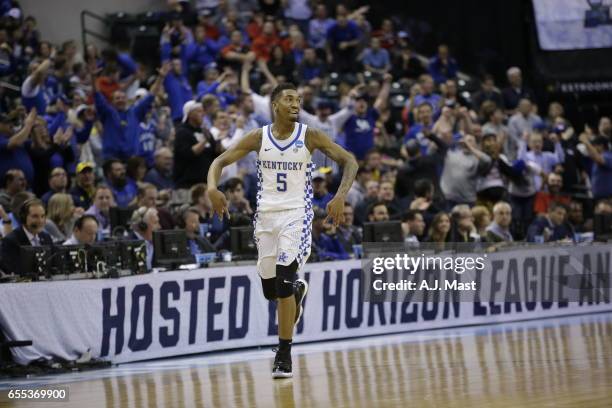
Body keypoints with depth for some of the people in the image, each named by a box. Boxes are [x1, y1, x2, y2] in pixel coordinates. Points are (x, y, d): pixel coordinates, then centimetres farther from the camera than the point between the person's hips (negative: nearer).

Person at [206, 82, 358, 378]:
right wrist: (212, 189, -18)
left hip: (296, 214, -3)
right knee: (270, 289, 9)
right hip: (266, 215, 3)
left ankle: (284, 355, -11)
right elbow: (220, 161, 4)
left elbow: (349, 161, -5)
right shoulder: (258, 138, 0)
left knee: (283, 283, -19)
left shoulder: (310, 136, -6)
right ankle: (297, 289, 47)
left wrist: (340, 197, -21)